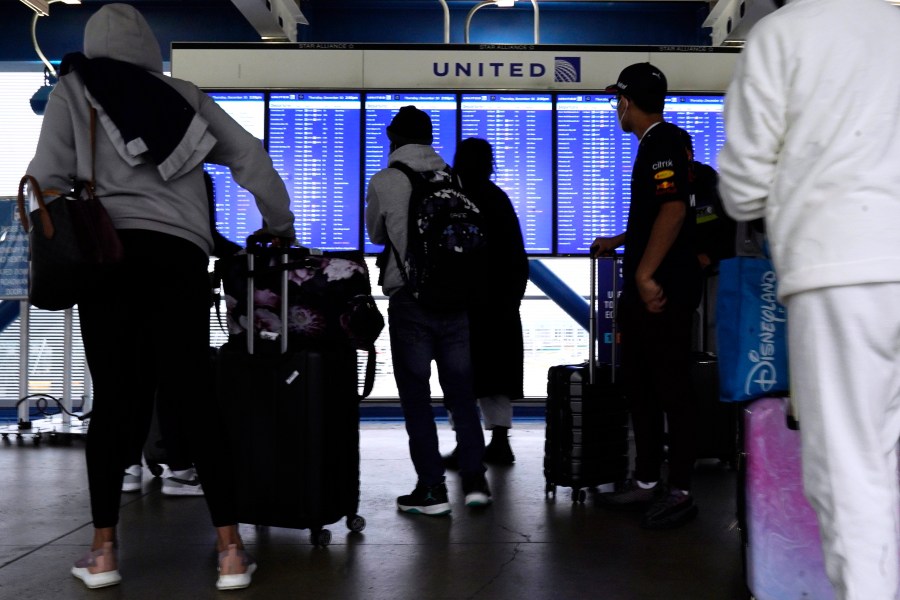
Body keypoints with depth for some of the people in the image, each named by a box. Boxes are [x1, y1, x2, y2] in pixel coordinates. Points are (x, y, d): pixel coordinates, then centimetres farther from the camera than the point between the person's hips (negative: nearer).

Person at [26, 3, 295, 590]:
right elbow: (248, 155, 13)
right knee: (191, 399, 2)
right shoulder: (183, 94, 17)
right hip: (179, 256, 1)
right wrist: (282, 226, 22)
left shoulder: (72, 89, 12)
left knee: (113, 400, 4)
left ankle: (103, 552, 8)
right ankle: (230, 551, 1)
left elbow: (48, 178, 2)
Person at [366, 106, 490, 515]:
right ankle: (474, 479, 9)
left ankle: (432, 488, 6)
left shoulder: (383, 182, -2)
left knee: (416, 396, 5)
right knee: (461, 392, 11)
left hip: (409, 299, -3)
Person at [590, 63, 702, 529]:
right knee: (639, 385, 14)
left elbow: (673, 210, -24)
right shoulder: (655, 144, 19)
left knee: (671, 389, -3)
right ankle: (646, 481, 23)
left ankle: (679, 492, 5)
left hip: (663, 291, -10)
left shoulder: (663, 143, -12)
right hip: (643, 292, 10)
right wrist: (618, 242, 40)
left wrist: (645, 273, -25)